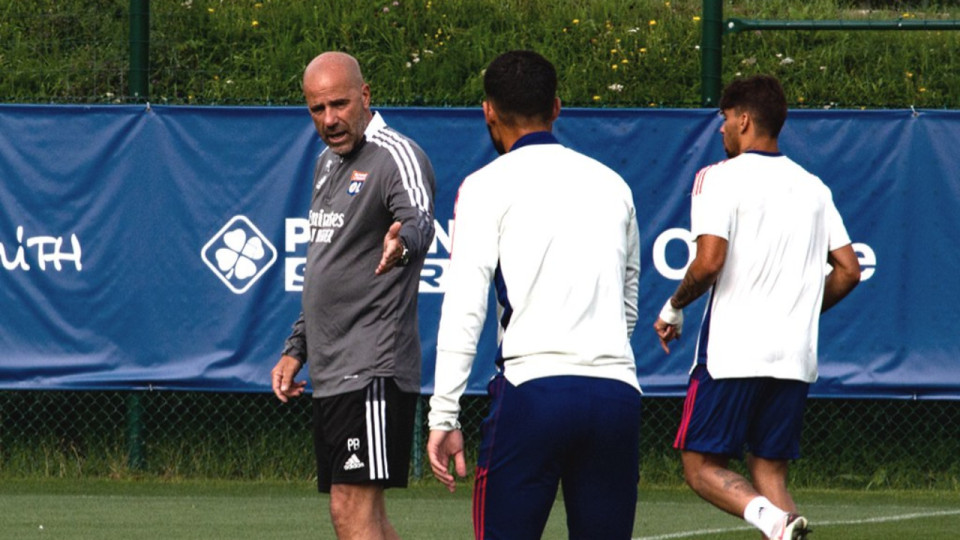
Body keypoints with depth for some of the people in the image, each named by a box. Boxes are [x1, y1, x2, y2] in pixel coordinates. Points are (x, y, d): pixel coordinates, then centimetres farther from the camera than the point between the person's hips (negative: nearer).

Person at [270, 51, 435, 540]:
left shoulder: (397, 157, -11)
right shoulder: (329, 162, 18)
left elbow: (419, 222, -34)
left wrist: (403, 242, -57)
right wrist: (296, 349, 25)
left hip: (373, 371, -10)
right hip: (330, 372, 10)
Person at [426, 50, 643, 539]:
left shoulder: (487, 187, 3)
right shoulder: (613, 186, 17)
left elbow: (463, 309, -5)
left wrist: (444, 416, -5)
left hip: (532, 385, -4)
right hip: (618, 387, 4)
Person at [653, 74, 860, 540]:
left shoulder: (720, 178, -5)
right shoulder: (813, 187, 13)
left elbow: (709, 261, -16)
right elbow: (848, 271, 12)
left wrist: (674, 307, 1)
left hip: (732, 351, -5)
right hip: (795, 357, 5)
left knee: (702, 467, 2)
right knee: (770, 470, 11)